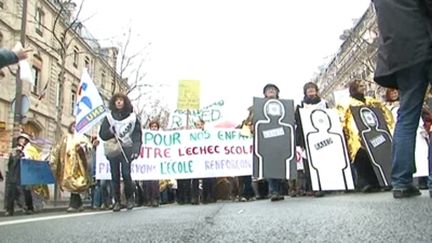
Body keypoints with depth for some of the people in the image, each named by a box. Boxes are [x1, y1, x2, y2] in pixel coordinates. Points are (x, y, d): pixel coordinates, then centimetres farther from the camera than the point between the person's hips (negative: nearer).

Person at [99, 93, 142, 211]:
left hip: (126, 149, -2)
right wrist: (111, 132, -11)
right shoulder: (109, 117, 13)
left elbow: (137, 135, 3)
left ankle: (130, 198, 5)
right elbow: (102, 135, 10)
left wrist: (136, 149, -9)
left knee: (126, 174, -13)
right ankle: (117, 201, 6)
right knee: (115, 176, 0)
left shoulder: (132, 117, 8)